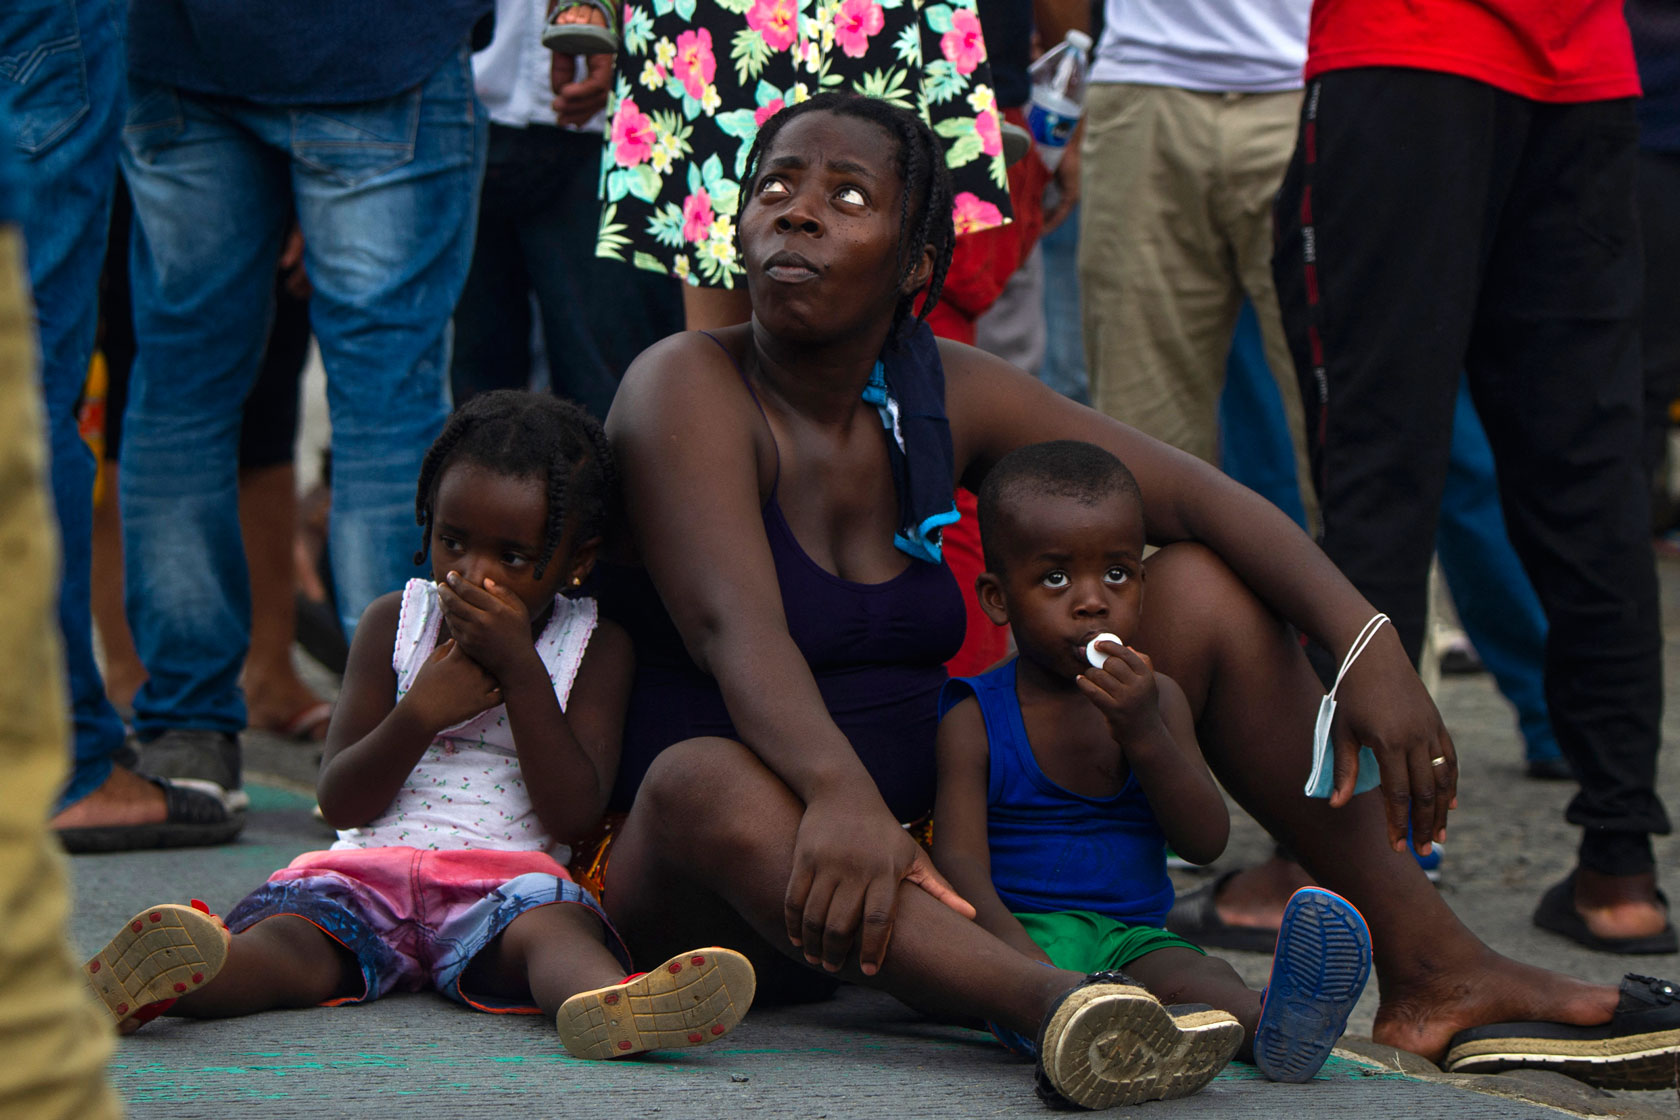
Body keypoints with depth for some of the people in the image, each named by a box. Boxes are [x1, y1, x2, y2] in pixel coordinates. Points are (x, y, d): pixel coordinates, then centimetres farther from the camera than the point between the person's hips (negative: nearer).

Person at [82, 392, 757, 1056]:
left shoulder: (595, 649, 10)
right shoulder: (393, 623, 13)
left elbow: (575, 814, -4)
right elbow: (339, 802, 7)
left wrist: (519, 668, -10)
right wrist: (420, 712, -11)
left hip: (502, 876, -1)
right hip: (371, 864, 1)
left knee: (554, 927, -37)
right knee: (288, 934, -31)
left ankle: (606, 1003, -71)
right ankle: (154, 981, -63)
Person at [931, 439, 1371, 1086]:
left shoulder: (1157, 701, 13)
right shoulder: (975, 717, 1)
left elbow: (1204, 843, 3)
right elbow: (959, 860, -10)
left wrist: (1144, 734, -14)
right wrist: (1020, 961, -30)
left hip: (1132, 935, 3)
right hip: (1026, 931, -3)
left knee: (1188, 971, -31)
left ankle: (1266, 1024, -65)